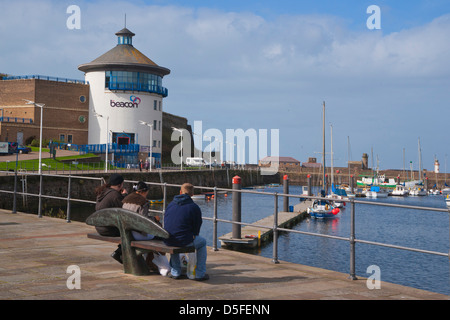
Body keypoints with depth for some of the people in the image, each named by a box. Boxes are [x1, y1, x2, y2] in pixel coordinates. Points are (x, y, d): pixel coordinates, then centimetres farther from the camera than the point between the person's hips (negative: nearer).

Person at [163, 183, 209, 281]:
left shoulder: (170, 205, 13)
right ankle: (200, 274, 20)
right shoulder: (195, 207, -2)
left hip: (167, 241, 5)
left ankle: (175, 272, 35)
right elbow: (197, 228, 1)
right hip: (184, 242, -5)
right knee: (202, 242, 24)